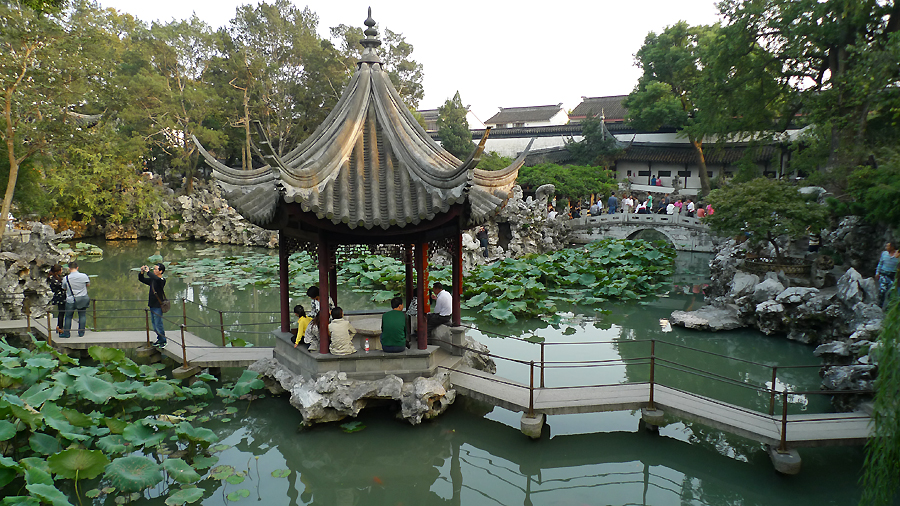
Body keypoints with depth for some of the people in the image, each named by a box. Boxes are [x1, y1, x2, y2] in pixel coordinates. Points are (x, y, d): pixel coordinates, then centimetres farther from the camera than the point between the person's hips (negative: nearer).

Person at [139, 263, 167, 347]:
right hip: (152, 305, 8)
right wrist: (142, 272, 2)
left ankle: (163, 341, 8)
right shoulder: (152, 280, 9)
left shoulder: (162, 280, -15)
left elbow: (156, 278, -38)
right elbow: (141, 279, 21)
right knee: (154, 324, 15)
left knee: (158, 324, -4)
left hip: (158, 306, -8)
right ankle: (159, 339, 28)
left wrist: (148, 271, -26)